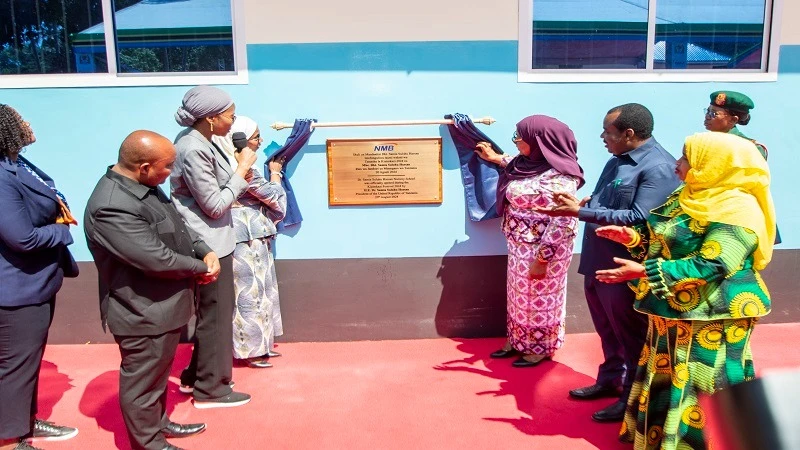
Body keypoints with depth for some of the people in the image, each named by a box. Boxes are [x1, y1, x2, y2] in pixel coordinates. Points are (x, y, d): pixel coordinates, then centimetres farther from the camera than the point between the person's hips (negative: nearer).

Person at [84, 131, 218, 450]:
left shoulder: (144, 186, 2)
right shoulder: (112, 207, -30)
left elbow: (177, 226, 11)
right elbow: (157, 258, -30)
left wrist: (205, 252, -6)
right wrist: (201, 267, -14)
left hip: (162, 306, 10)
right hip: (143, 313, -10)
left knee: (159, 373, 26)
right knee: (143, 382, 10)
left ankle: (159, 423, 45)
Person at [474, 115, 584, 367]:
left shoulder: (558, 177, -25)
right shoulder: (529, 164, 1)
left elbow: (560, 224, -26)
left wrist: (542, 259, -25)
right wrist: (495, 158, 29)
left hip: (541, 250, -9)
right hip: (520, 246, 9)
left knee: (540, 297, 9)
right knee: (520, 294, 20)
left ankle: (541, 348, 28)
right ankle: (519, 341, 37)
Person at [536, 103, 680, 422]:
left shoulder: (658, 167, -20)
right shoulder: (618, 161, 11)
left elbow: (639, 218, -27)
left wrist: (581, 212, -26)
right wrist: (584, 202, 0)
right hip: (598, 263, 9)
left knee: (630, 336, 8)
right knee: (608, 330, 23)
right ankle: (610, 380, 41)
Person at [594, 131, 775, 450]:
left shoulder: (736, 209, -20)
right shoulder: (692, 195, 9)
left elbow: (710, 266, -27)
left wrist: (645, 272, -31)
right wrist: (633, 237, -1)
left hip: (710, 318, -9)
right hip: (674, 310, 9)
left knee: (699, 390, 2)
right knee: (665, 381, 19)